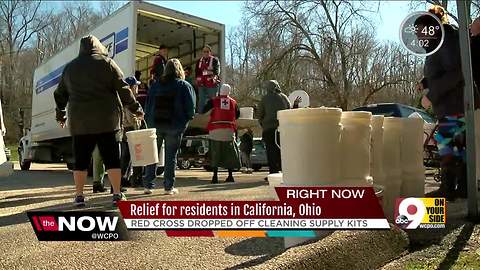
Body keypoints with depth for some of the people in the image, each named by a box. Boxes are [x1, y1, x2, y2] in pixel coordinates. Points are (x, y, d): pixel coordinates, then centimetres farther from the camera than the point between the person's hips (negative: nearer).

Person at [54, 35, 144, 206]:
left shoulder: (70, 67, 14)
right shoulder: (106, 63, 2)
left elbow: (60, 94, 21)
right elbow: (123, 89, -3)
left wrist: (60, 115, 34)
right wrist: (136, 109, 6)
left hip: (79, 123, 3)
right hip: (107, 121, -3)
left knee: (81, 160, 9)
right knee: (112, 158, 2)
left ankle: (79, 195, 12)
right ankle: (117, 194, 3)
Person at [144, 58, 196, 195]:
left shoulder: (156, 85, 10)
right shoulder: (185, 86, 0)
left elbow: (148, 106, 9)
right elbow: (191, 108, -7)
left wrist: (149, 121, 14)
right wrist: (185, 121, 7)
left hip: (155, 124, 3)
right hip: (175, 126, -2)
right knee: (171, 156, 4)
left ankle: (148, 185, 12)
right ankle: (169, 187, 7)